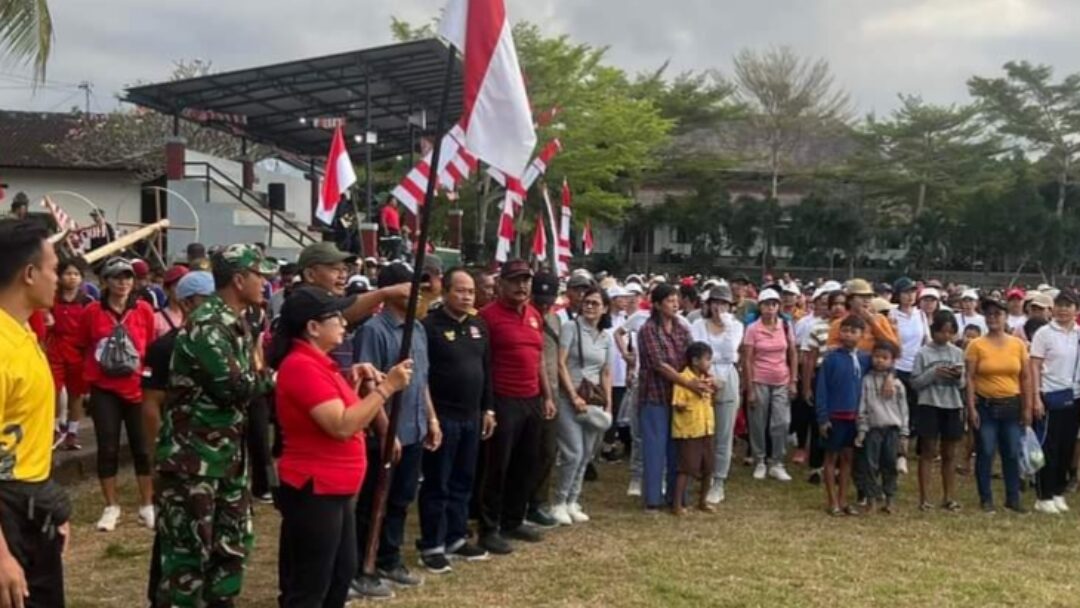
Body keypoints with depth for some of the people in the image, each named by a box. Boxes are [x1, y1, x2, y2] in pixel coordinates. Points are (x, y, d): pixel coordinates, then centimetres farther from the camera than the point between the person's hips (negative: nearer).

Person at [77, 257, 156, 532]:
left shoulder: (144, 310, -2)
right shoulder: (92, 311, -4)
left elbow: (152, 348, 5)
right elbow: (83, 348, 8)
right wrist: (91, 372, 4)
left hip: (137, 388, 1)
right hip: (104, 390, 0)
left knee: (142, 447, 5)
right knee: (107, 448, 4)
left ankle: (147, 506, 17)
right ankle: (111, 507, 17)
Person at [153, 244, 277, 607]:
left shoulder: (237, 323, 11)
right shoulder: (206, 326, -19)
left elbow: (252, 380, 18)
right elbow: (235, 387, -24)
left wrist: (260, 374, -4)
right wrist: (265, 375, -6)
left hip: (228, 453, 9)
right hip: (192, 457, -9)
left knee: (233, 541, 16)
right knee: (189, 549, -1)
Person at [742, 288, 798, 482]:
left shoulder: (786, 326, 2)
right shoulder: (752, 329, -6)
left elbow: (793, 356, 8)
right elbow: (747, 360, -6)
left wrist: (793, 382, 1)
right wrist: (750, 389, -9)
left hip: (781, 382, 2)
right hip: (759, 382, -2)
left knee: (781, 423, -2)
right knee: (758, 424, 5)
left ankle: (776, 463, 11)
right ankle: (760, 462, 20)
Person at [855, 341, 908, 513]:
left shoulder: (897, 383, 7)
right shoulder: (867, 380, 4)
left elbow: (903, 409, 8)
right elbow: (862, 407, 2)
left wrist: (904, 434, 5)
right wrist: (861, 430, -3)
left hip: (892, 428, 1)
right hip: (873, 428, -1)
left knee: (890, 464, 4)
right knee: (872, 465, 0)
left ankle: (890, 498, 12)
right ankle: (871, 498, 7)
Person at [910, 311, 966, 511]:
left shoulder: (957, 353, 7)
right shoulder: (923, 353, -4)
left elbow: (961, 385, 10)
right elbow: (915, 383, -6)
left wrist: (959, 377, -11)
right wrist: (933, 373, -19)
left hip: (952, 406, 3)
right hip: (929, 406, -3)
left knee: (949, 454, 9)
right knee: (928, 452, 1)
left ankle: (949, 497, 17)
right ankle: (924, 498, 4)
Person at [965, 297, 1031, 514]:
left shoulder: (1018, 344, 3)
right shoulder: (976, 345, -5)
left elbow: (1025, 378, 7)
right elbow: (970, 378, -6)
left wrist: (1027, 408, 5)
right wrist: (971, 408, -11)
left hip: (1011, 406, 3)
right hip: (985, 406, -3)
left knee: (1012, 453, 8)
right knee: (985, 453, 2)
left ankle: (1013, 498, 20)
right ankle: (986, 499, 12)